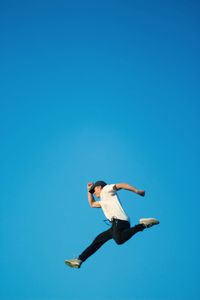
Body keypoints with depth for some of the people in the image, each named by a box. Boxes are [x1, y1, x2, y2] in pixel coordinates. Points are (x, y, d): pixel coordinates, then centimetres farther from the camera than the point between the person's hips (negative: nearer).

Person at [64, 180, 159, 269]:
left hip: (119, 220, -9)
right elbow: (92, 204, 50)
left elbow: (121, 185, -4)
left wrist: (137, 191, -15)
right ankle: (79, 260, 14)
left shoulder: (106, 189, 10)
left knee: (119, 240, -33)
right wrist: (89, 190, 44)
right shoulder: (103, 201, 36)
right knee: (98, 240, 11)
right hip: (116, 223, 9)